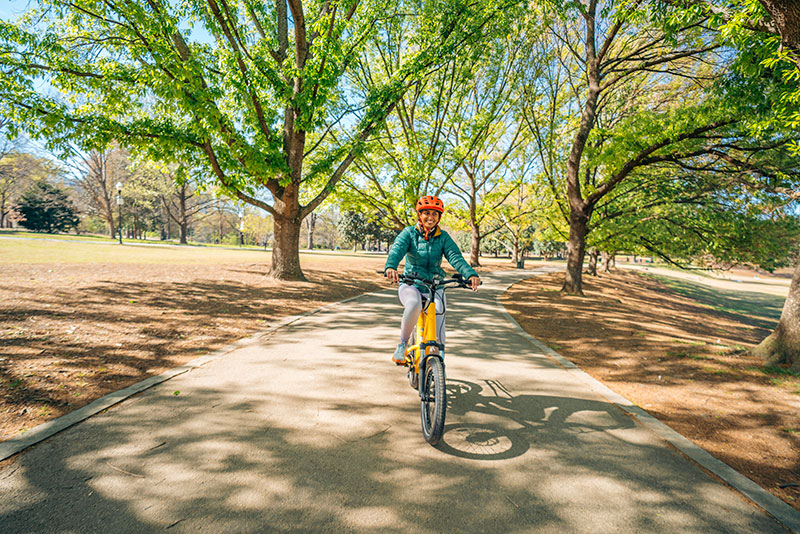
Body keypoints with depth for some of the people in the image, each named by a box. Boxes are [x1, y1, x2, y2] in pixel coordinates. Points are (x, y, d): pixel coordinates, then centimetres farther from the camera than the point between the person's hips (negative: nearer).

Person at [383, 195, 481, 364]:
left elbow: (455, 257, -12)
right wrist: (390, 267, -44)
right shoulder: (409, 233, -2)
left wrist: (470, 274, -33)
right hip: (410, 284, -2)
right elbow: (397, 250, -20)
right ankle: (402, 344, -16)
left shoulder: (443, 237, 3)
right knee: (414, 303, -37)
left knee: (438, 330, -14)